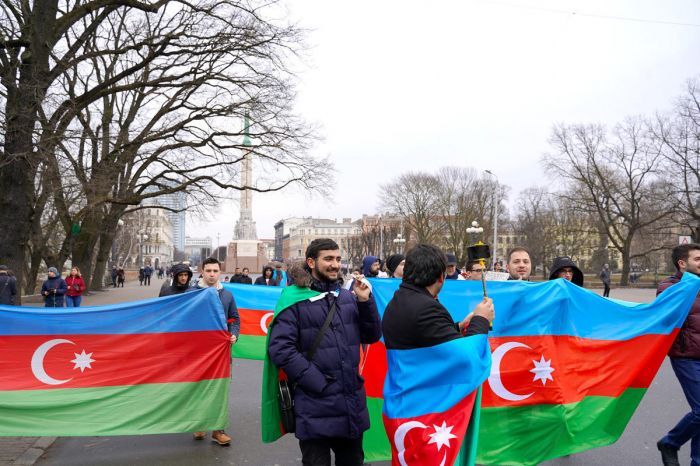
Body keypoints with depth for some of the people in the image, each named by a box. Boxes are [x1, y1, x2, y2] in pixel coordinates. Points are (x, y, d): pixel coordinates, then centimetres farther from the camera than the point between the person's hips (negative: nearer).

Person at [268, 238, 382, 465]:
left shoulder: (349, 297, 9)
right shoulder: (296, 300, -7)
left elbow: (371, 337, 10)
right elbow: (280, 349, -15)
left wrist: (365, 301, -4)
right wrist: (317, 382, -16)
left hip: (353, 406, 5)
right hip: (316, 409, -5)